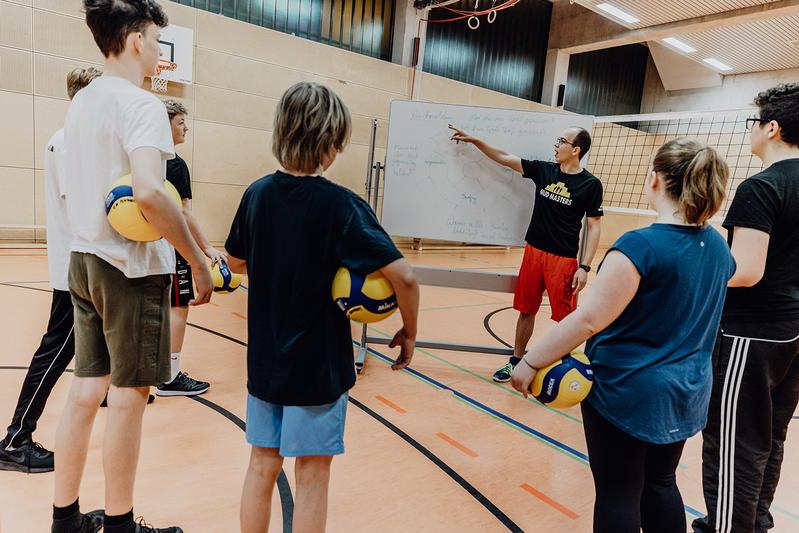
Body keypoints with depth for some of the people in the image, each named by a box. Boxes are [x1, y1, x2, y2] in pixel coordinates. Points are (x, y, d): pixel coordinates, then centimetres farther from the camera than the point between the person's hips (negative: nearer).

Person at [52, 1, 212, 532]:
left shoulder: (81, 101, 14)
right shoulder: (141, 103, -13)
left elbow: (77, 190, 20)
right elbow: (149, 192, -28)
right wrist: (199, 262, -22)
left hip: (85, 261, 8)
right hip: (134, 267, -8)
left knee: (86, 390, 14)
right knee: (129, 395, 4)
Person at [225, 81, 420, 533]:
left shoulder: (258, 193, -2)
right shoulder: (341, 204, -18)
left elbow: (237, 263, 13)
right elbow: (403, 275, -24)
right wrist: (409, 333, -9)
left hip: (265, 359, 5)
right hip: (320, 364, -5)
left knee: (263, 466, 19)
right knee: (312, 476, 11)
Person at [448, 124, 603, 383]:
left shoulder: (590, 184, -6)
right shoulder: (543, 170, 4)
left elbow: (593, 227, -5)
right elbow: (504, 158, 8)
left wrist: (585, 267, -11)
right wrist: (473, 139, 5)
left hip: (564, 259, -4)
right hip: (533, 251, 4)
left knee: (565, 316, 0)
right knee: (526, 310, 13)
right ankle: (516, 361, 27)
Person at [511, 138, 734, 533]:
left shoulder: (641, 245, -23)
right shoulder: (717, 246, 1)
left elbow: (589, 319, -26)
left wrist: (531, 361, -19)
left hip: (626, 391, -7)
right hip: (687, 392, 7)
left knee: (618, 494, 9)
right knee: (660, 484, 22)